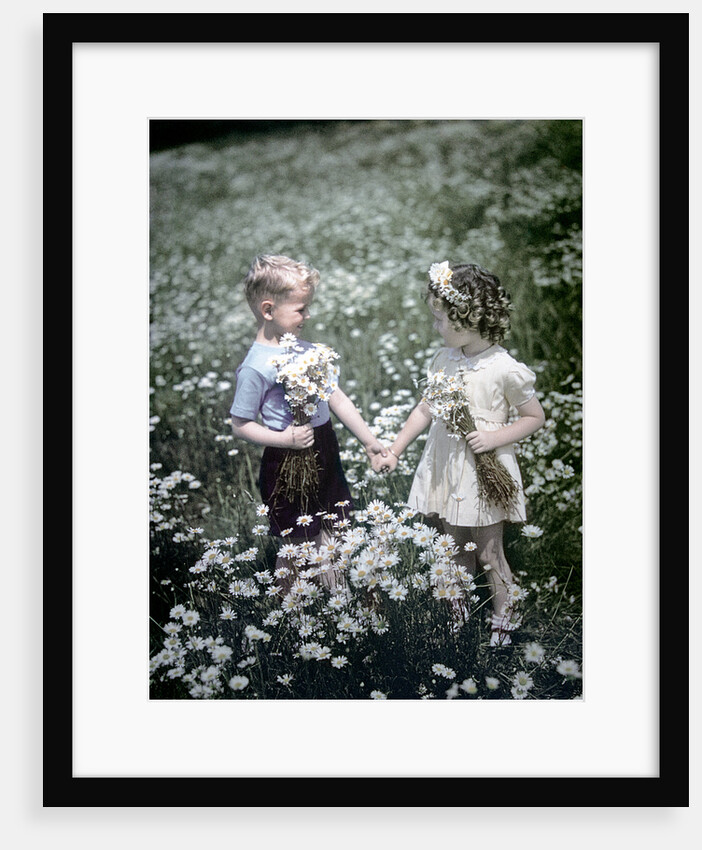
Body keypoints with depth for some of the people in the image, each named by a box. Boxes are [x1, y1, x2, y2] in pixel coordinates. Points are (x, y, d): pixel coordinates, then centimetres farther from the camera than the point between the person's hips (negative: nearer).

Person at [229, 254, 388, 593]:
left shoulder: (307, 349, 4)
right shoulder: (255, 367, -18)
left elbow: (336, 397, 11)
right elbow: (240, 425, -12)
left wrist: (369, 440, 13)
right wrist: (285, 439, -23)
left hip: (325, 451, 7)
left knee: (330, 539, 17)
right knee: (296, 546, 6)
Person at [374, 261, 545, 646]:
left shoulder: (504, 370, -17)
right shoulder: (443, 359, 0)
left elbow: (534, 417, -7)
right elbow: (425, 409, 9)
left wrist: (494, 438, -20)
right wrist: (394, 451, 7)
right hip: (444, 468, 5)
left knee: (488, 554, 8)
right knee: (455, 552, 16)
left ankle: (503, 617, 29)